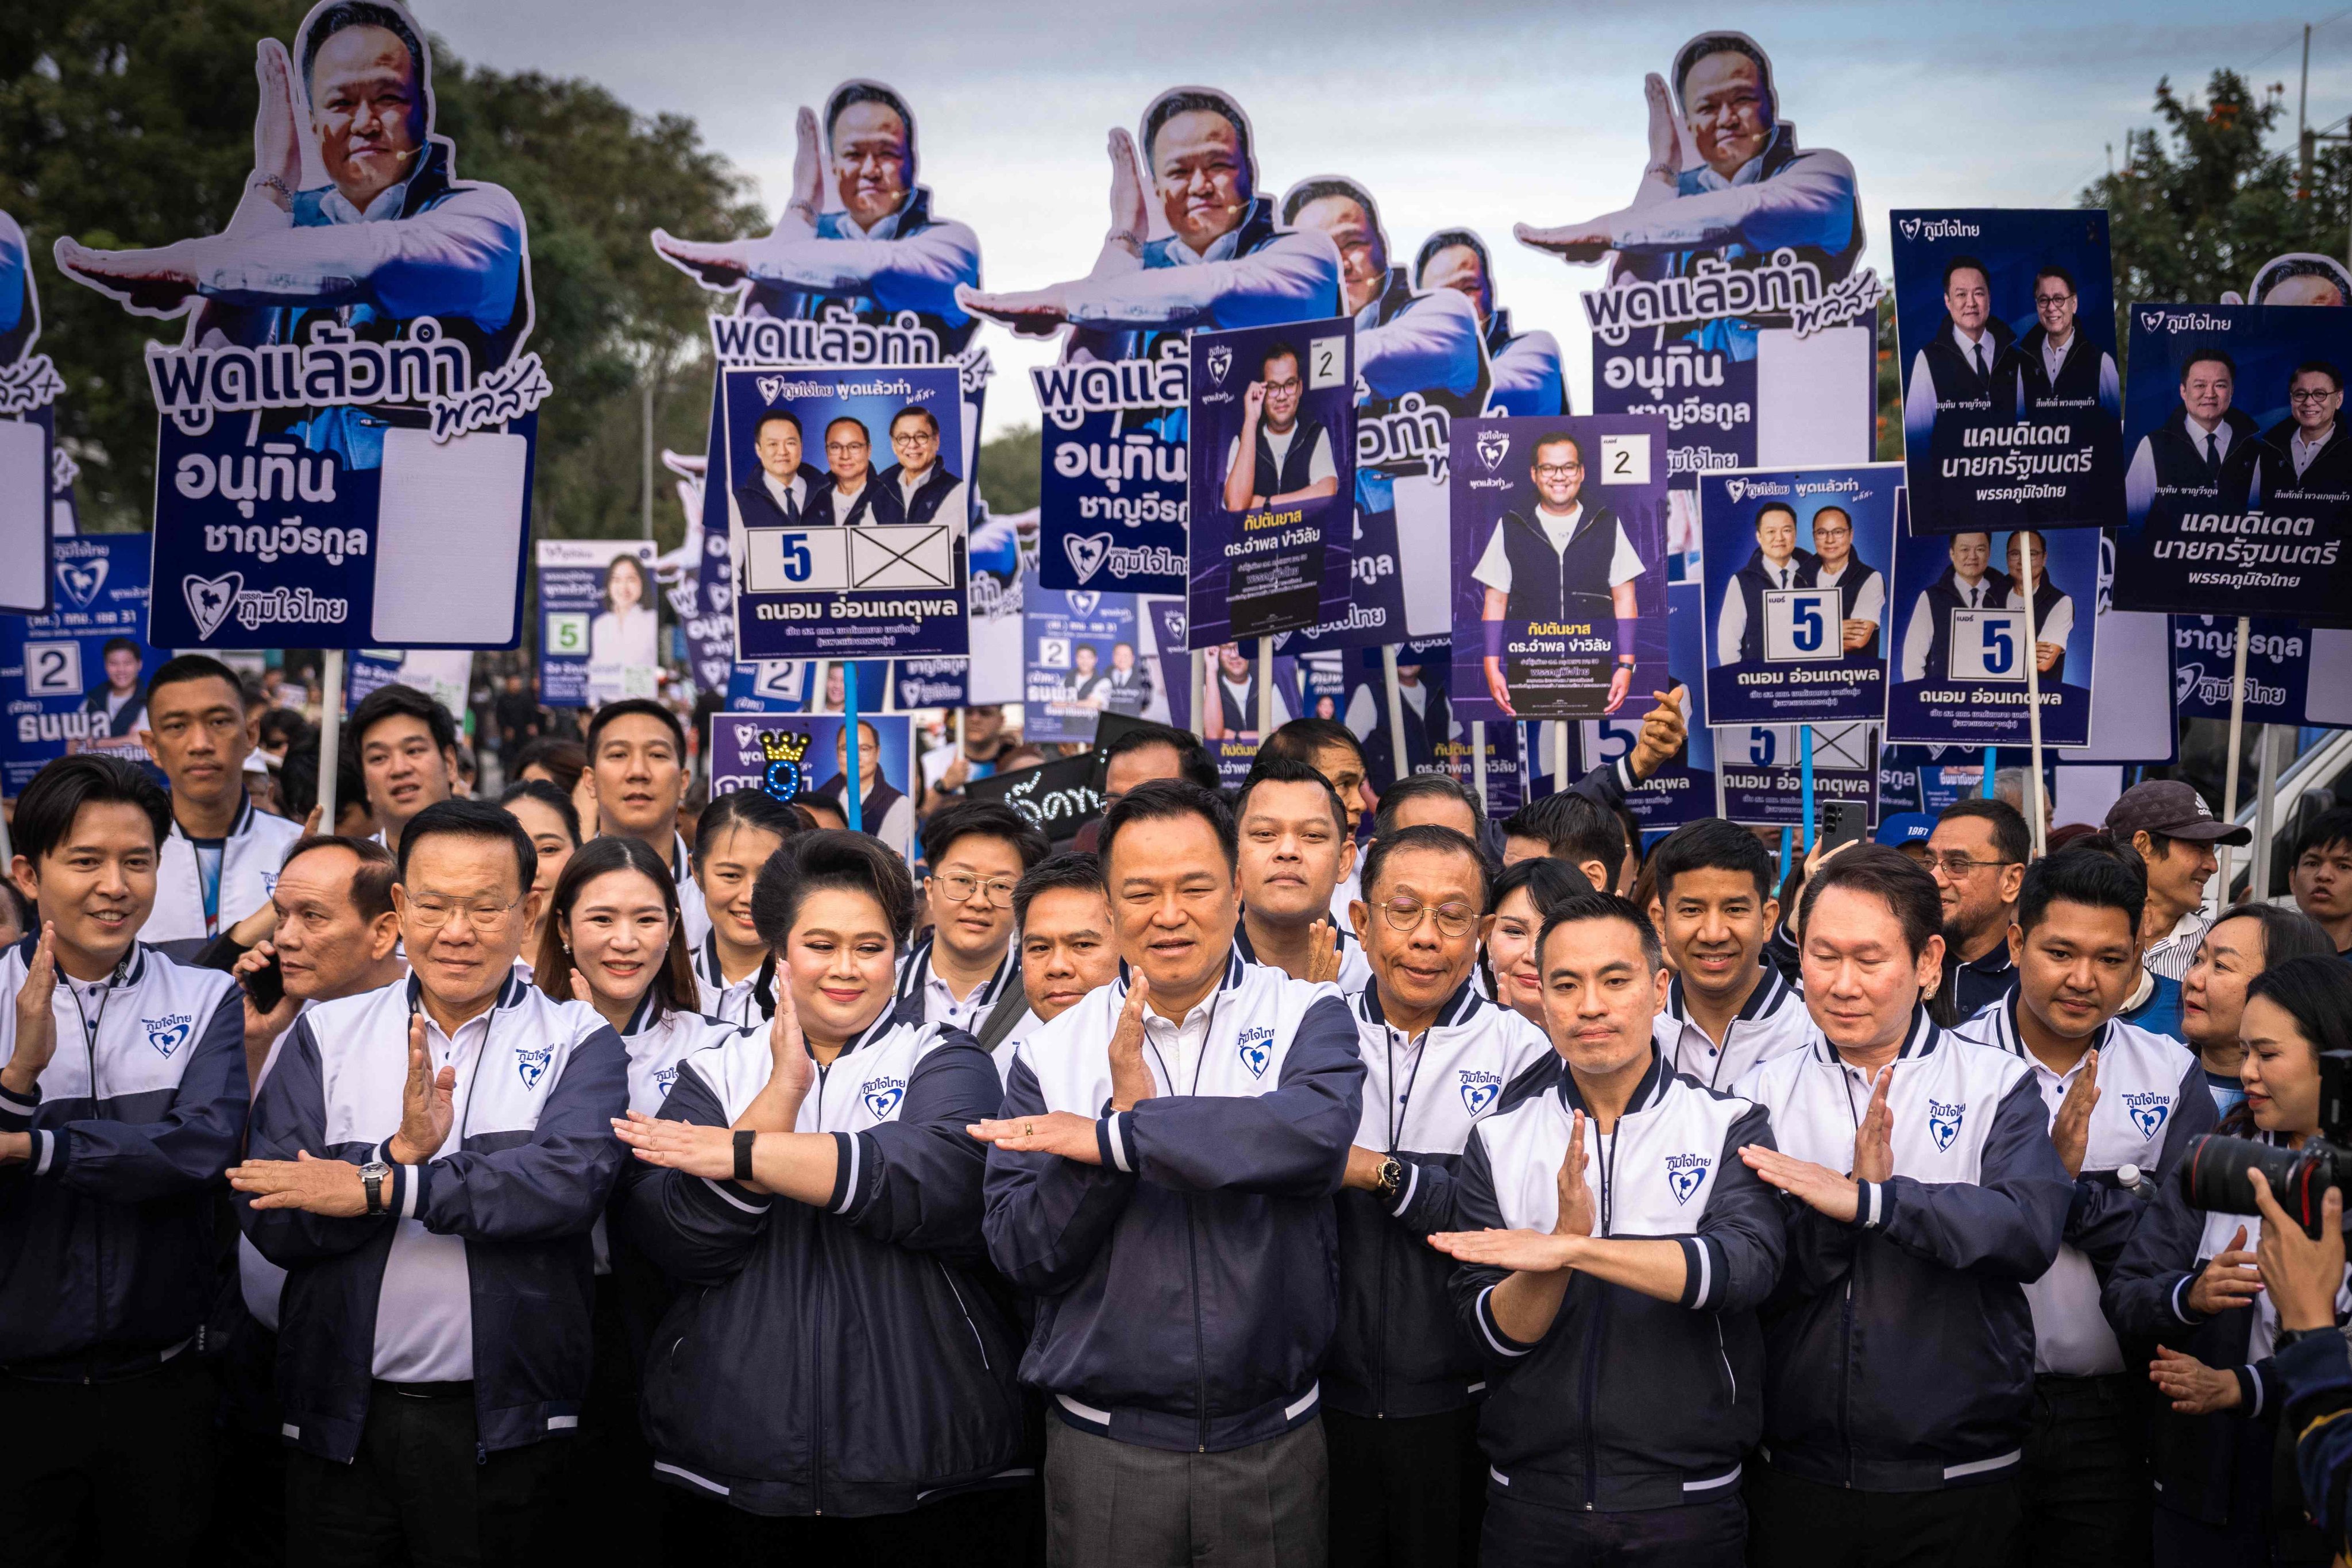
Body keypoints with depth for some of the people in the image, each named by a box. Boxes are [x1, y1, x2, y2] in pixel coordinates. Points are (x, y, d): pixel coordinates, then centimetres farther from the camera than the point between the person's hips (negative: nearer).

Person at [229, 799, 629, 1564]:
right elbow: (271, 1220, -5)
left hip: (505, 1423, -2)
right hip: (341, 1417, 2)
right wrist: (405, 1148, -20)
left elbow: (571, 1183, -20)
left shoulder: (579, 1042, -2)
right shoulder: (326, 1034, 4)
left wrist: (380, 1187, -17)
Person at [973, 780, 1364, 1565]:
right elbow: (1022, 1255, -6)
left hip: (1274, 1444, 0)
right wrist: (1125, 1103, -18)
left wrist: (1114, 1138, -21)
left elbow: (1319, 1131, -24)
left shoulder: (1306, 1017, -3)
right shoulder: (1053, 1051, -1)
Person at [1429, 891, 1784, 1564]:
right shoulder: (1499, 1140, -1)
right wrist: (1567, 1231, -23)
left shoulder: (1729, 1126, -4)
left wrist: (1569, 1250, -27)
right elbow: (1494, 1339, -6)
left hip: (1688, 1506, -1)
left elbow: (1747, 1267, -22)